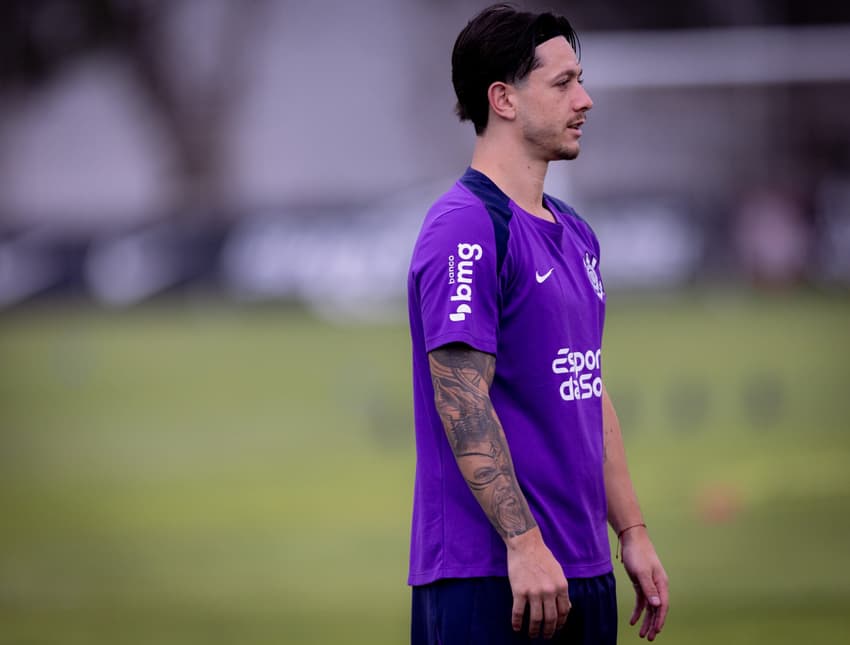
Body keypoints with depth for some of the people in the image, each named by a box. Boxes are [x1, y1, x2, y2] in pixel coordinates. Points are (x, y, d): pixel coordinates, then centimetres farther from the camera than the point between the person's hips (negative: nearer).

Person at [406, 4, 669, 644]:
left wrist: (633, 533, 16)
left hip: (582, 571, 9)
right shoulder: (466, 228, -12)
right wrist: (524, 543, -23)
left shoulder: (576, 234, 17)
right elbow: (462, 404, -18)